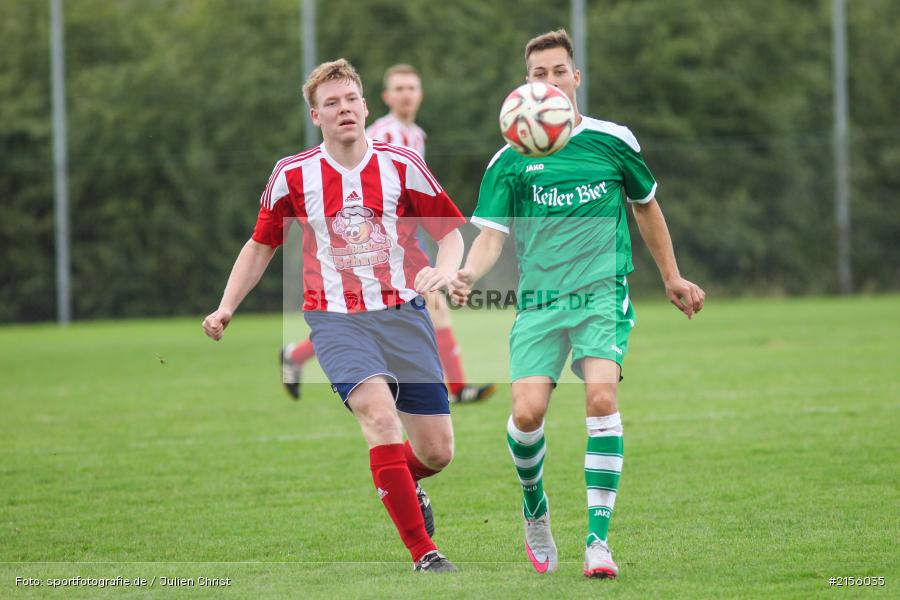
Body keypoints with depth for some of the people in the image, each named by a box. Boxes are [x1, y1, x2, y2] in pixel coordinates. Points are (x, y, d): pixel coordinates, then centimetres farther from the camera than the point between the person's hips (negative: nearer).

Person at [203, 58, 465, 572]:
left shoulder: (401, 165, 0)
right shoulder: (294, 175, 1)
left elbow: (451, 229, 8)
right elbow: (261, 245, 14)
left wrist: (445, 270, -13)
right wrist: (226, 309, 6)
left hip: (402, 312, 2)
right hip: (335, 318, -2)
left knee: (437, 451, 0)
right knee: (380, 414, -28)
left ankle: (403, 484, 39)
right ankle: (423, 553, -23)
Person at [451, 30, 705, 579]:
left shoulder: (613, 141, 5)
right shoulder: (509, 161, 4)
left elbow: (646, 205, 21)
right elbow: (492, 234, 1)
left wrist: (672, 277, 26)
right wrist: (470, 275, -21)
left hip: (604, 292, 0)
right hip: (539, 301, 1)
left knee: (601, 397, -22)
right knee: (528, 412, -15)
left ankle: (599, 537, -17)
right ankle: (535, 509, 17)